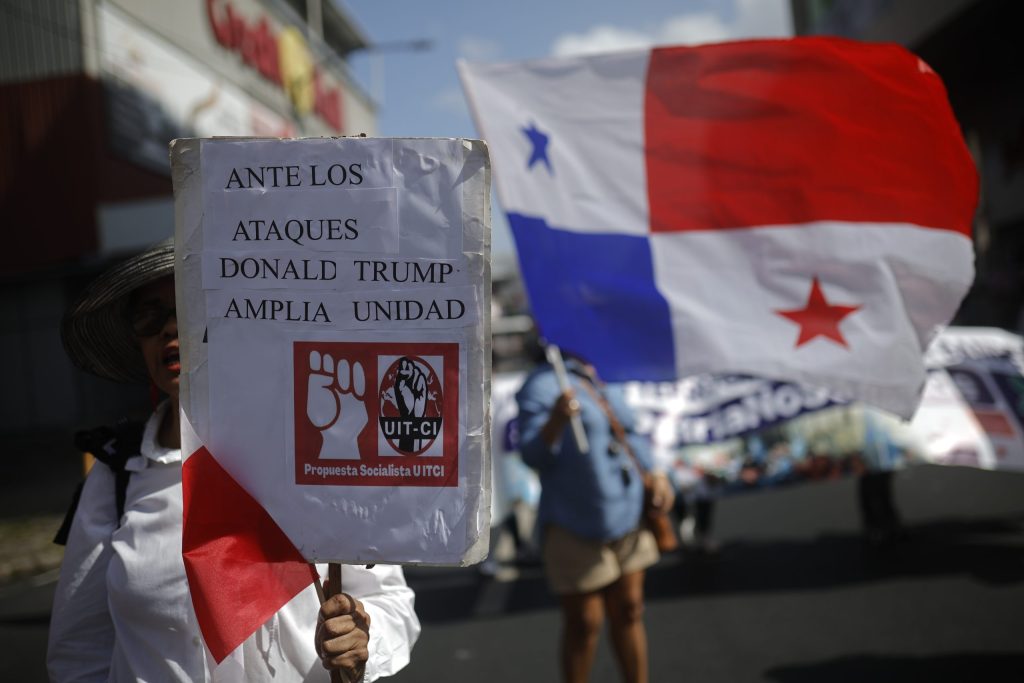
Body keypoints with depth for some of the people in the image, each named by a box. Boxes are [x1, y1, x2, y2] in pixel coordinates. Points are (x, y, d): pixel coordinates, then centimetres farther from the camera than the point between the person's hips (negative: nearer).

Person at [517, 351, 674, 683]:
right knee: (584, 625, 4)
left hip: (627, 519, 7)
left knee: (628, 612, 16)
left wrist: (655, 474, 9)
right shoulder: (542, 384, -14)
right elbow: (533, 454, -22)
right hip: (576, 528, -7)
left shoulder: (602, 383, 9)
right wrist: (556, 419, -40)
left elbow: (629, 435, 21)